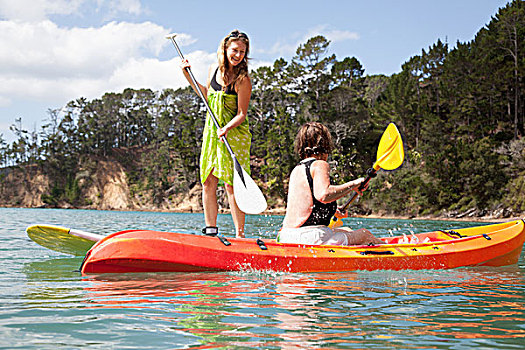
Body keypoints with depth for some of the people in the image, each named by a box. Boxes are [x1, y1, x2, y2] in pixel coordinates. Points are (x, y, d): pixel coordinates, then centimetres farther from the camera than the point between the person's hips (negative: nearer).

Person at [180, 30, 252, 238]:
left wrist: (227, 128, -29)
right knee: (208, 183, 6)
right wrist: (188, 75, 17)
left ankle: (240, 235, -5)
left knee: (231, 184, -10)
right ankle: (210, 231, 16)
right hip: (211, 131, 6)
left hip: (234, 135, -6)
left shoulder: (242, 80, -13)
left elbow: (242, 114, -12)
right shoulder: (213, 70, 6)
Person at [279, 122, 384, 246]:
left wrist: (334, 210, 44)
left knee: (346, 231, 31)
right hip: (311, 238, -8)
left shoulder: (296, 170, 16)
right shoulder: (320, 165, -8)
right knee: (365, 234, 12)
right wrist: (353, 185, -15)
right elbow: (323, 195, -28)